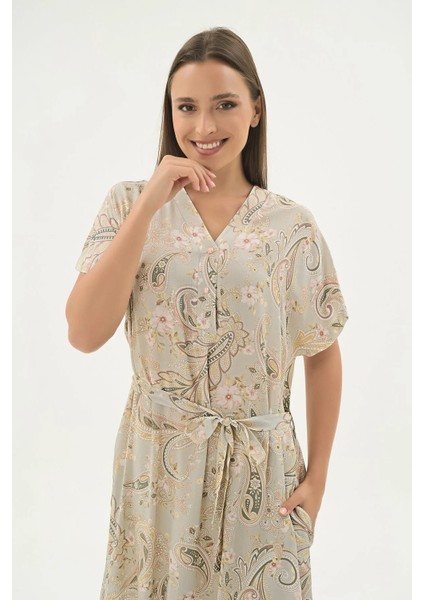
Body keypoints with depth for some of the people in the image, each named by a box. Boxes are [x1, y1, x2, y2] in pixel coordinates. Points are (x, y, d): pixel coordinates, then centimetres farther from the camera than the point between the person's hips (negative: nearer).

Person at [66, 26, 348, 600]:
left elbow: (323, 355, 3)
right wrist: (149, 206, -20)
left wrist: (318, 474, 2)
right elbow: (84, 334, -16)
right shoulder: (129, 204, -5)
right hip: (158, 463, 0)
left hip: (262, 469, 0)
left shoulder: (292, 226, -5)